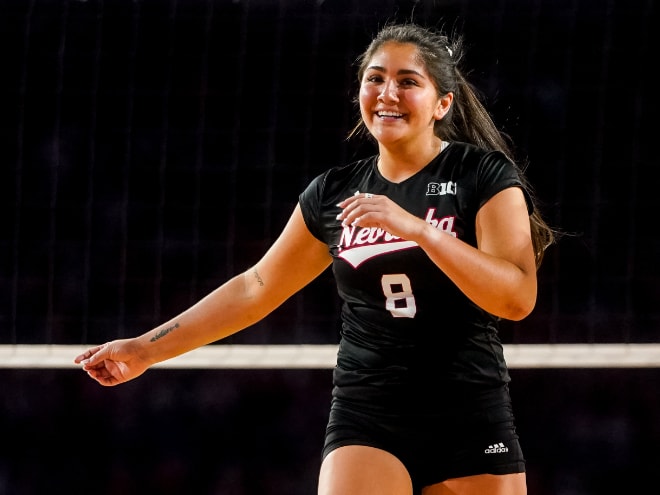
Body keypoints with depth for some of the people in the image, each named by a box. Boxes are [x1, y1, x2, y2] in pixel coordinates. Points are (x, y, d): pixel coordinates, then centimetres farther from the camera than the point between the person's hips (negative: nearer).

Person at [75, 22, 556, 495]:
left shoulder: (485, 176, -3)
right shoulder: (332, 194, 9)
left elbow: (518, 297, -15)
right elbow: (255, 288, 20)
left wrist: (415, 228, -24)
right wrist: (145, 349, 18)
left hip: (470, 423, -2)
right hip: (366, 419, 2)